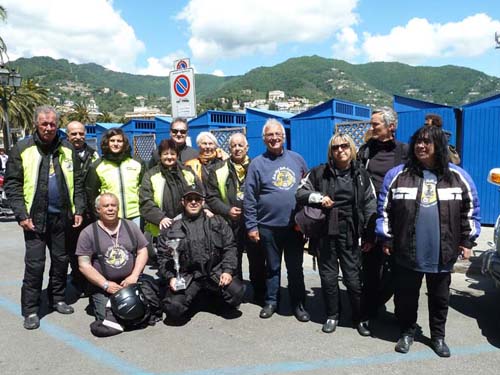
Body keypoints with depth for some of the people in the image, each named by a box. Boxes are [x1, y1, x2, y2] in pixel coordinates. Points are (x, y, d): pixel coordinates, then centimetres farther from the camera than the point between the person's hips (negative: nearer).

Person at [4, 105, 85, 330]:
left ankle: (57, 299, 30)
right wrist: (21, 215, -11)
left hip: (61, 217, 4)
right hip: (35, 218, -3)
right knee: (34, 264, 0)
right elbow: (12, 185, -4)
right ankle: (31, 310, 12)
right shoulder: (22, 149, -3)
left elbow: (76, 183, 11)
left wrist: (78, 209, 2)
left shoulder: (67, 150, 8)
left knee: (61, 260, 13)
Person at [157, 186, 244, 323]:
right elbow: (163, 257, 8)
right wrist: (170, 277, -6)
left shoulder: (217, 222, 11)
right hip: (186, 276, 0)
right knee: (173, 309, -23)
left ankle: (215, 299, 11)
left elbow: (229, 248, 7)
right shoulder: (172, 228, 9)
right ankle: (194, 300, 12)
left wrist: (228, 271, -6)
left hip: (215, 272, 1)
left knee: (237, 291, -24)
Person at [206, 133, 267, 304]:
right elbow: (211, 197, 3)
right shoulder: (219, 171, 5)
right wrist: (227, 210, -10)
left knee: (257, 260, 7)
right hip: (231, 224, 0)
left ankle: (260, 294, 23)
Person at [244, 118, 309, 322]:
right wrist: (251, 226, -5)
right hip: (268, 226, -1)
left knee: (295, 267, 11)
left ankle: (298, 304, 25)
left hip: (295, 225, 2)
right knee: (272, 267, 13)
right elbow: (249, 198, -2)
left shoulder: (297, 159, 6)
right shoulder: (257, 163, -1)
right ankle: (271, 301, 29)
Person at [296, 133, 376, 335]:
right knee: (328, 276, 10)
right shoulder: (320, 172, 2)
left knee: (353, 277, 2)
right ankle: (332, 316, 28)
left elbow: (370, 206, 5)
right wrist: (318, 197, -13)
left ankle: (360, 318, 22)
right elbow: (300, 193, 6)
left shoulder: (361, 174, 5)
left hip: (350, 233, 0)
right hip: (325, 232, 1)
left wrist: (369, 235, 0)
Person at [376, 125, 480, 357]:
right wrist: (386, 239, 0)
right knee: (406, 295, 12)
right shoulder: (398, 175, -3)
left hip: (442, 253, 1)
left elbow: (470, 210, 7)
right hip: (407, 252, -1)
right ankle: (407, 332, 33)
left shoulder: (457, 176, 1)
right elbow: (384, 209, 1)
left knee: (440, 297, 17)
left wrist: (467, 241, 5)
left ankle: (438, 336, 36)